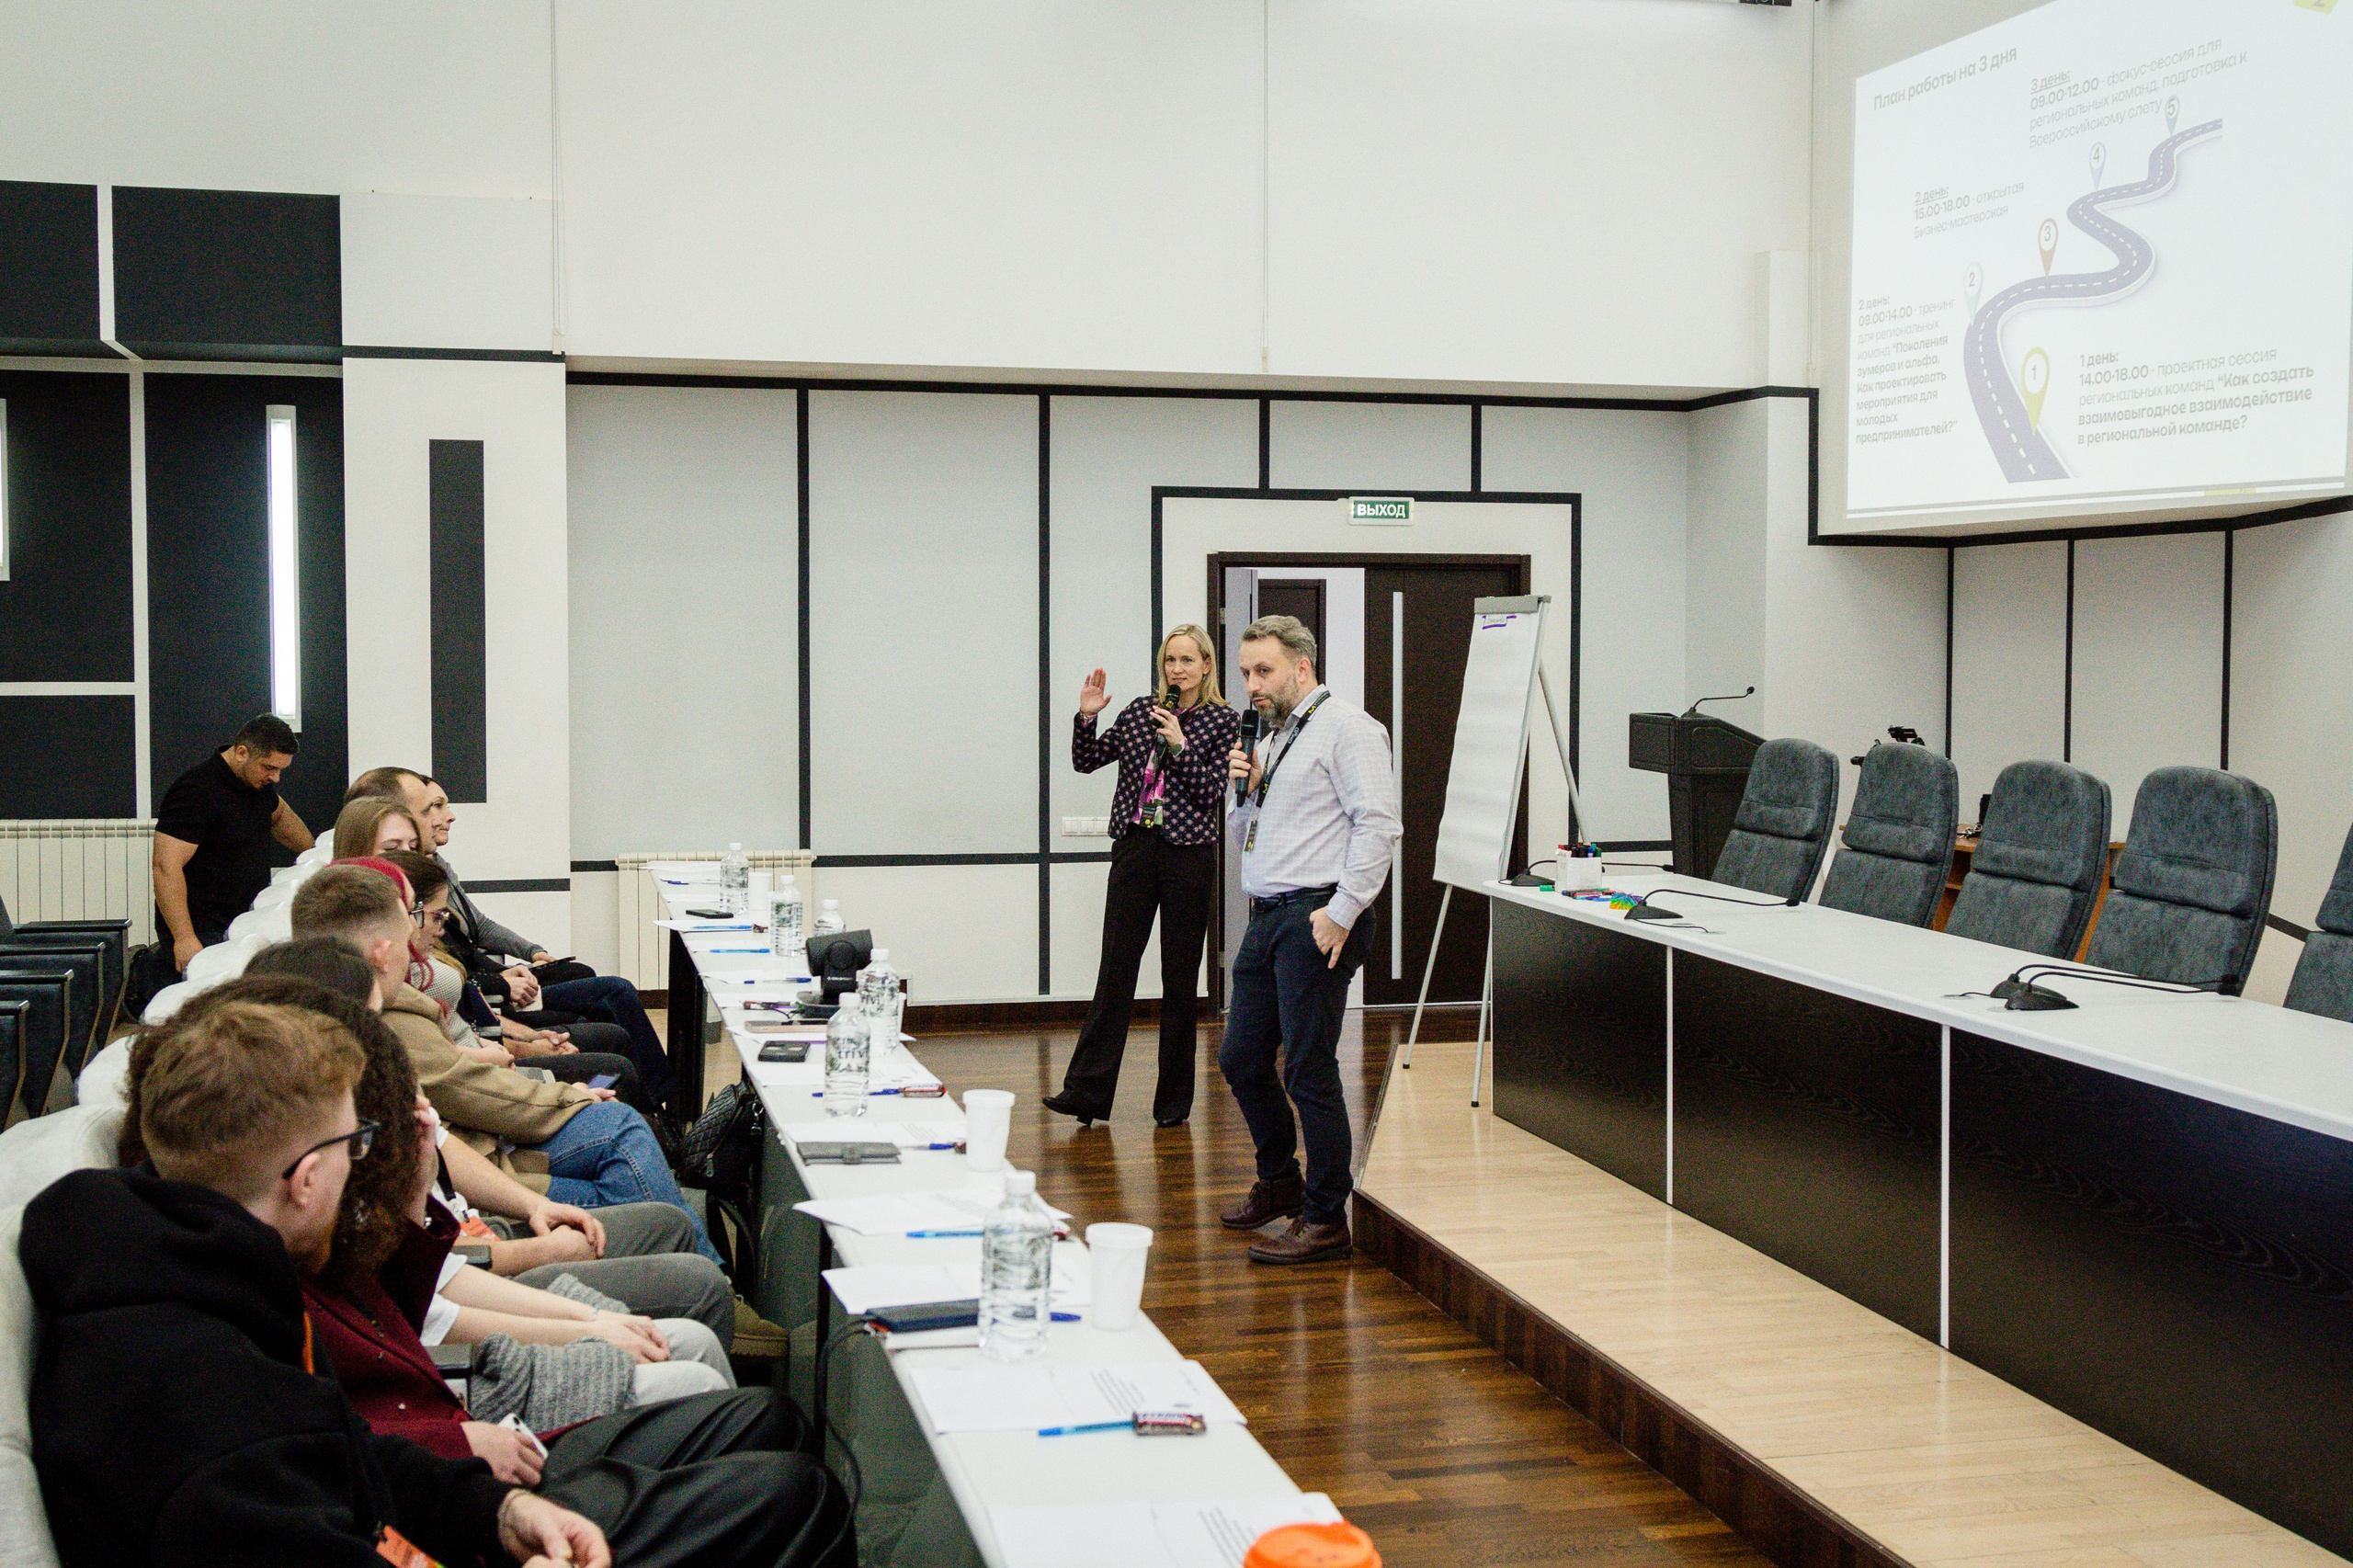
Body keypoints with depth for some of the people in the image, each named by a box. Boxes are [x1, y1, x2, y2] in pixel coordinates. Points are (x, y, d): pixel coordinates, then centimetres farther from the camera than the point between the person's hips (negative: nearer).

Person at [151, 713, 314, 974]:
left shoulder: (260, 780, 11)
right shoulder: (196, 791, -15)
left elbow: (279, 815, 34)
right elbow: (167, 866, -21)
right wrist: (184, 938, -27)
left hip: (247, 926, 8)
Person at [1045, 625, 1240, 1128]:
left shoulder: (1224, 721, 0)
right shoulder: (1140, 710, 10)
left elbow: (1214, 792, -8)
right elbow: (1086, 761, 12)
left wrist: (1179, 745, -16)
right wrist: (1087, 717, -2)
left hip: (1189, 855, -3)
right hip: (1135, 847, 3)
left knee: (1180, 975, 3)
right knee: (1116, 967, -1)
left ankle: (1174, 1099, 12)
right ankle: (1086, 1090, -1)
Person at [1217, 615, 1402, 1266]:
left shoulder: (1346, 728, -7)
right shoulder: (1272, 740, 21)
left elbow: (1377, 823, -16)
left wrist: (1342, 911, -20)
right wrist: (1247, 789, 7)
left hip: (1316, 921, -9)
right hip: (1268, 918, 9)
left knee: (1309, 1072, -6)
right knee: (1241, 1061, 14)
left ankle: (1324, 1222, 3)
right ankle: (1279, 1181, 34)